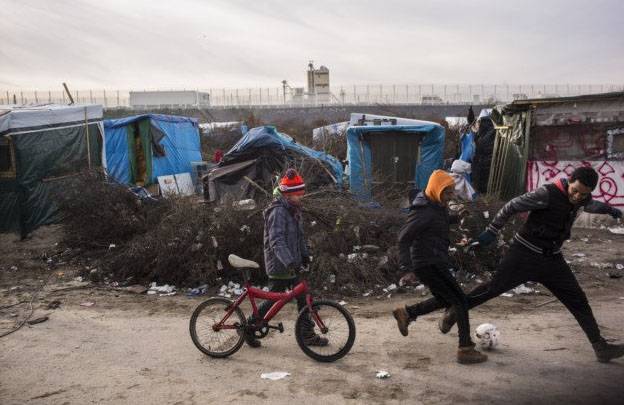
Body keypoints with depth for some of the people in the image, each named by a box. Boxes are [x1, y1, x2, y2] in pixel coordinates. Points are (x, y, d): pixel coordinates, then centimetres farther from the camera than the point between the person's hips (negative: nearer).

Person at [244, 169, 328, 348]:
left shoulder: (294, 209, 10)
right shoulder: (278, 212, -20)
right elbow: (276, 241, -31)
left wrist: (304, 254, 18)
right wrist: (289, 261, -41)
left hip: (292, 265, 9)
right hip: (280, 266, -9)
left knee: (302, 298, 9)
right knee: (275, 299, 1)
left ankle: (308, 335, 18)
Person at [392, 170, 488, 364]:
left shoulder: (439, 206, 8)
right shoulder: (424, 211, -19)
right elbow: (403, 238, -21)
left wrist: (456, 217, 13)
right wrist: (407, 270, -25)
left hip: (436, 263, 10)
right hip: (429, 264, -10)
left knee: (446, 300, 21)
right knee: (460, 302, -7)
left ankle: (405, 313, 27)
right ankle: (466, 350, -3)